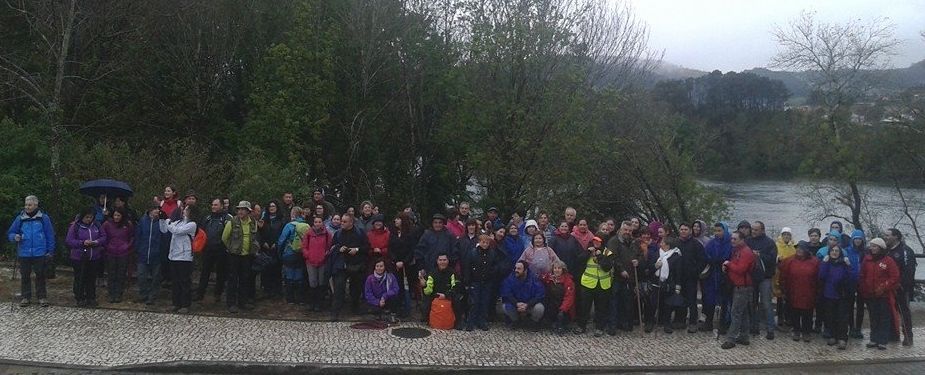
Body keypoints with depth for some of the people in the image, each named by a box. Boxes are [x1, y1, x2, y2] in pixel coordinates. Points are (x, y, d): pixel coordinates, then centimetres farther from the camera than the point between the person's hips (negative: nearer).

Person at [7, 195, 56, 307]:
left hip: (39, 253, -2)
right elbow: (10, 233, 10)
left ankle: (42, 297, 14)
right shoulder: (20, 218, 3)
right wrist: (15, 237, -13)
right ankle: (25, 297, 19)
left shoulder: (44, 218, -1)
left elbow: (50, 235, 2)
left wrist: (50, 251, -1)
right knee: (25, 276, 9)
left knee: (40, 276, 6)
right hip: (24, 254, 2)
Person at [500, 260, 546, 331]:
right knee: (505, 306, -27)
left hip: (530, 305, -1)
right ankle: (515, 320, 7)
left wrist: (527, 305, -31)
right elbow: (506, 294, -15)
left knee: (539, 308, -32)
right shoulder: (510, 278, -12)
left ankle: (536, 322, 4)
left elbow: (540, 295, -19)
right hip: (515, 304, 1)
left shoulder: (534, 279, -14)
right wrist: (517, 304, -30)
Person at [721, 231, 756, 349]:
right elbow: (734, 266, 26)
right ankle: (743, 337, 19)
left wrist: (729, 264, -11)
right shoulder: (737, 250, 16)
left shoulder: (746, 252, -15)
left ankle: (731, 339, -9)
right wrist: (726, 267, 5)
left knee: (736, 313, -10)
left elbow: (740, 269, -24)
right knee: (743, 313, 13)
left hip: (743, 287, -10)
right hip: (738, 286, 10)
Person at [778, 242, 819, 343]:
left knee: (807, 315, 7)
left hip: (808, 295, -1)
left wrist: (816, 291, -1)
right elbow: (783, 277, 1)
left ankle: (807, 333, 20)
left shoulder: (814, 261, -3)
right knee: (795, 314, 9)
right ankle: (796, 332, 23)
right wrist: (784, 290, -1)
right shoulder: (790, 261, -2)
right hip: (793, 294, 1)